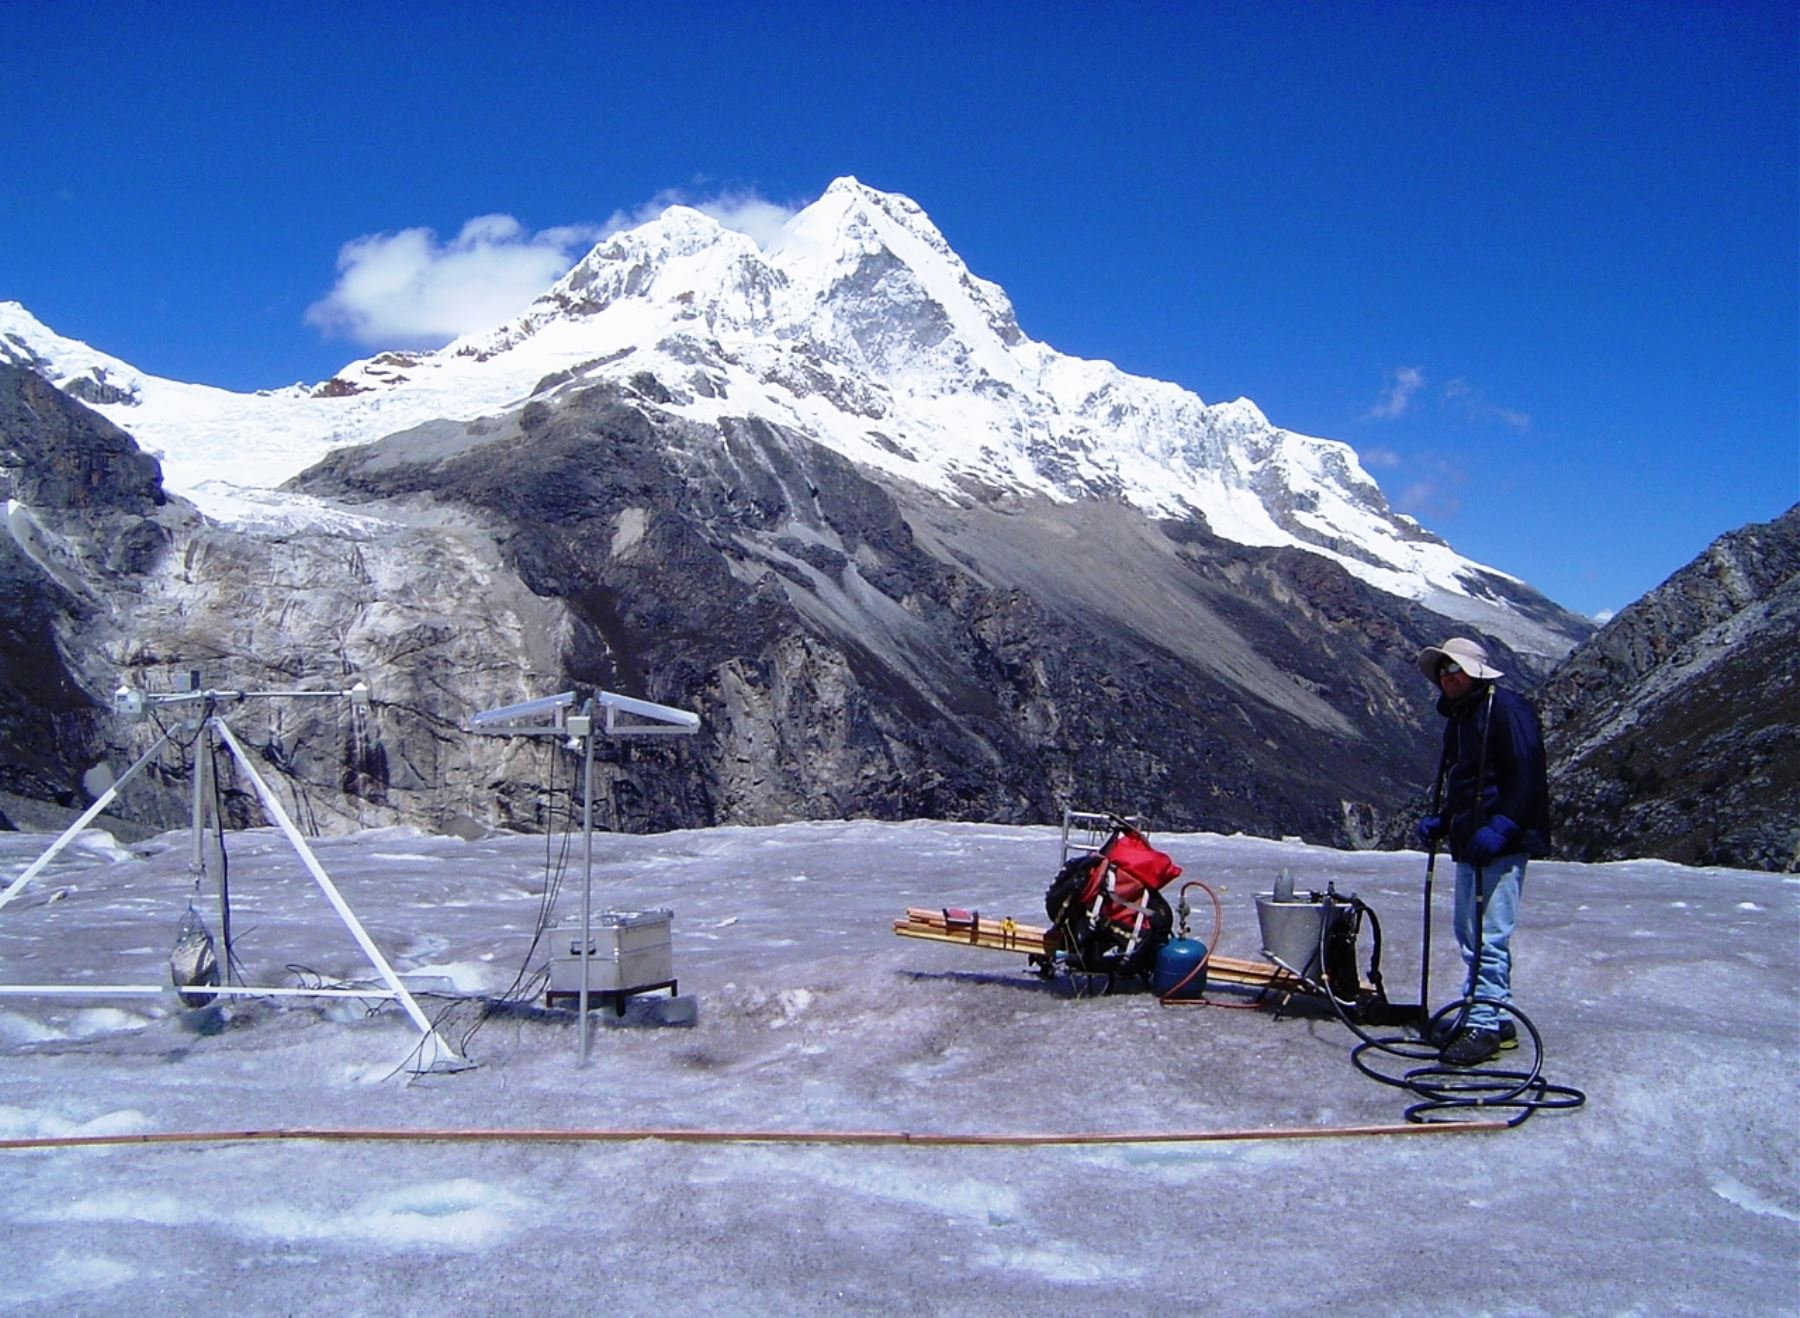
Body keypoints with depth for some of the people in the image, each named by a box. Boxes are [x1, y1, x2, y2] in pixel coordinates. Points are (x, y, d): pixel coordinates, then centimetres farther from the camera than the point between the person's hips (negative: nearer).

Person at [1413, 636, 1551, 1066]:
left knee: (1488, 936, -11)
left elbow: (1528, 774, -18)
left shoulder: (1505, 708, -9)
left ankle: (1484, 1025, -6)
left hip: (1501, 844, -10)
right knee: (1471, 935, 12)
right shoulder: (1459, 718, 20)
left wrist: (1500, 827, -24)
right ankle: (1497, 1020, 21)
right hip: (1469, 843, 10)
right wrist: (1439, 823, 14)